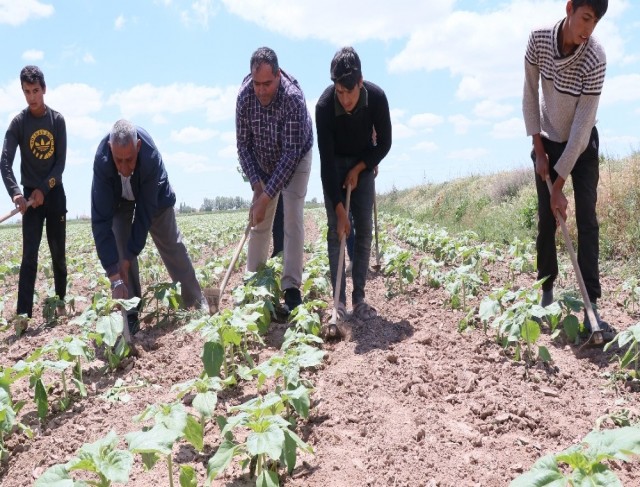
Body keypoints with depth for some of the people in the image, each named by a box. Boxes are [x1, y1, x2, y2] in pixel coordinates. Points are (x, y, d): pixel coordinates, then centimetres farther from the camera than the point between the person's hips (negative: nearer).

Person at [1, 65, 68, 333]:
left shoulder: (57, 120, -1)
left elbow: (61, 161, -3)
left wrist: (44, 189, -14)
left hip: (54, 192, 2)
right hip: (30, 193, -1)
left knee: (58, 252, 9)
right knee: (29, 255, -9)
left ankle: (61, 300, 25)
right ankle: (23, 313, -13)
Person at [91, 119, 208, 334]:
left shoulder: (151, 157, -42)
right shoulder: (102, 161, -41)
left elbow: (145, 211, -34)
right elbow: (101, 220, -40)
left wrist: (130, 256, -36)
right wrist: (114, 274, -44)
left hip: (153, 196, 0)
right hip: (117, 198, 0)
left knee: (172, 247, 7)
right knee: (120, 249, -16)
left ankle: (197, 302, 23)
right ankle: (131, 314, -6)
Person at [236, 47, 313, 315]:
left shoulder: (293, 98, -34)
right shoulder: (245, 96, -21)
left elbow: (291, 152, -33)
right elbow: (243, 145, -12)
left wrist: (267, 196, -35)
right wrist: (256, 184, -23)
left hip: (295, 160, -4)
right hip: (263, 163, 4)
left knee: (292, 219, -15)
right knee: (259, 221, 3)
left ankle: (291, 289, -13)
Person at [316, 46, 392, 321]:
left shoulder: (376, 97, -26)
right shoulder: (324, 106, -30)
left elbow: (384, 143, -10)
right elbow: (327, 160, -29)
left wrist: (358, 169, -16)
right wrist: (340, 209, -31)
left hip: (363, 163, 2)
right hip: (335, 165, -1)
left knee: (364, 230, -5)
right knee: (335, 230, -8)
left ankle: (359, 298, 0)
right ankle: (339, 299, -2)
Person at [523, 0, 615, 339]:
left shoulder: (595, 58, -27)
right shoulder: (538, 39, -17)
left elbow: (582, 126, -26)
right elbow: (530, 95, -6)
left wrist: (559, 185, -25)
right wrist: (538, 148, -8)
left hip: (582, 146, -2)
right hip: (547, 142, 2)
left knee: (587, 220, -11)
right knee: (546, 221, 1)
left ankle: (592, 308, -11)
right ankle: (546, 291, 15)